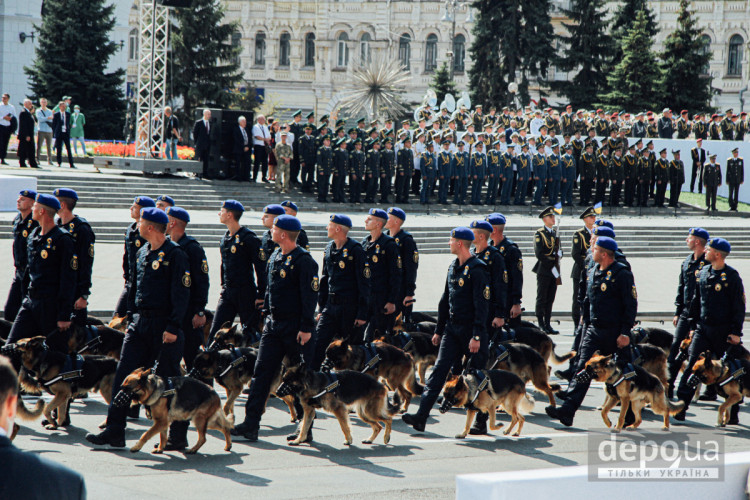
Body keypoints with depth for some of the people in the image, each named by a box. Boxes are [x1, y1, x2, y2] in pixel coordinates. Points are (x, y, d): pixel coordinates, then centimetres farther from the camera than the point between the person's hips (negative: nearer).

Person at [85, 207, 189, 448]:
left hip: (164, 325, -7)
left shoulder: (175, 255, -11)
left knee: (168, 379, 1)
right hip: (139, 323, 7)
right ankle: (114, 431, 0)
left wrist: (173, 327, -19)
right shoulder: (142, 253, 13)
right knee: (124, 374, -1)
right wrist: (131, 315, 16)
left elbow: (181, 293, -14)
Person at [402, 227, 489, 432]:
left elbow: (482, 305, -18)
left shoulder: (477, 270, -14)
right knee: (439, 369, -3)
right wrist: (439, 330, 19)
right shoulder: (453, 267, 12)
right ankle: (421, 417, -11)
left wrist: (477, 336, -22)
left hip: (470, 330, -7)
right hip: (452, 328, 7)